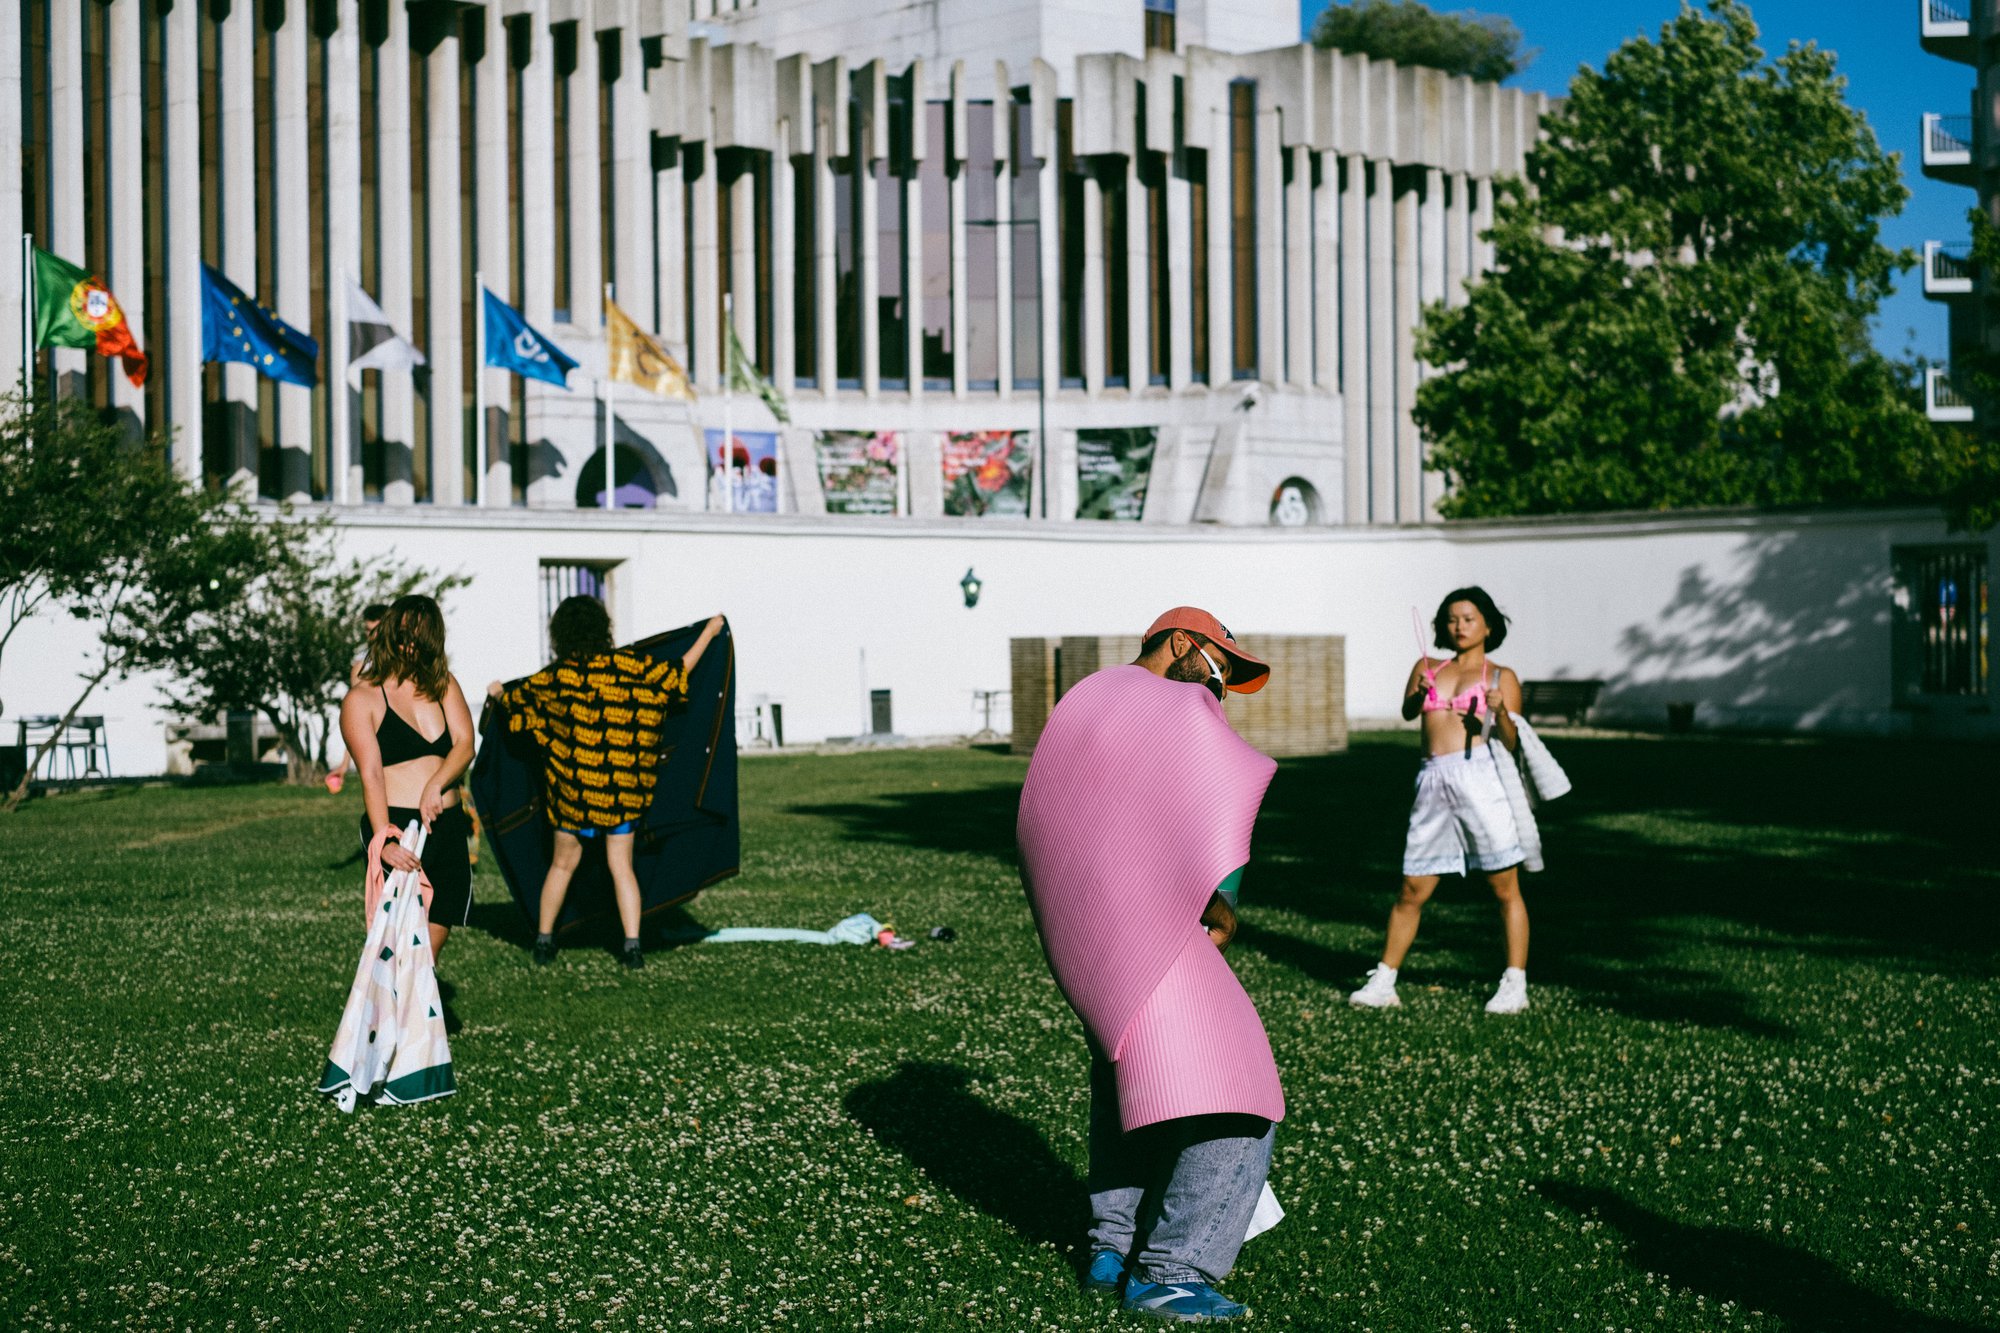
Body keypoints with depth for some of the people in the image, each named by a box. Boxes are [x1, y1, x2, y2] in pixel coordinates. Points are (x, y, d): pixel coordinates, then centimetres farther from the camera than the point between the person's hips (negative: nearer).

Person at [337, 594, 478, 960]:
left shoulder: (443, 685, 13)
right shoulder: (362, 698, -2)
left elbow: (464, 745, 1)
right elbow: (371, 775, -13)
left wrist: (436, 785, -20)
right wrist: (384, 840, -26)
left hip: (446, 828, 5)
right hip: (396, 827, -5)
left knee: (430, 951, 6)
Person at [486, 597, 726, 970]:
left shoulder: (556, 677, -5)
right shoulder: (632, 667, -6)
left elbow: (516, 700, 11)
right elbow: (679, 675, 5)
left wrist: (497, 693, 35)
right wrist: (709, 632, 18)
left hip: (573, 788, 0)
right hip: (625, 791, 0)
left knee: (562, 864, 14)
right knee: (621, 866, 7)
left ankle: (544, 940, 22)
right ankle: (632, 945, -2)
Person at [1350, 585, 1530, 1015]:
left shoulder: (1501, 678, 10)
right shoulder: (1427, 668, 19)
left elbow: (1511, 744, 2)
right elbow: (1408, 712, 2)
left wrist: (1501, 713, -18)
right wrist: (1419, 693, -19)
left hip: (1482, 775, -3)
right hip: (1434, 782, 3)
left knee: (1505, 888, -1)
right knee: (1412, 891, 5)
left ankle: (1515, 985, 5)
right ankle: (1383, 983, 12)